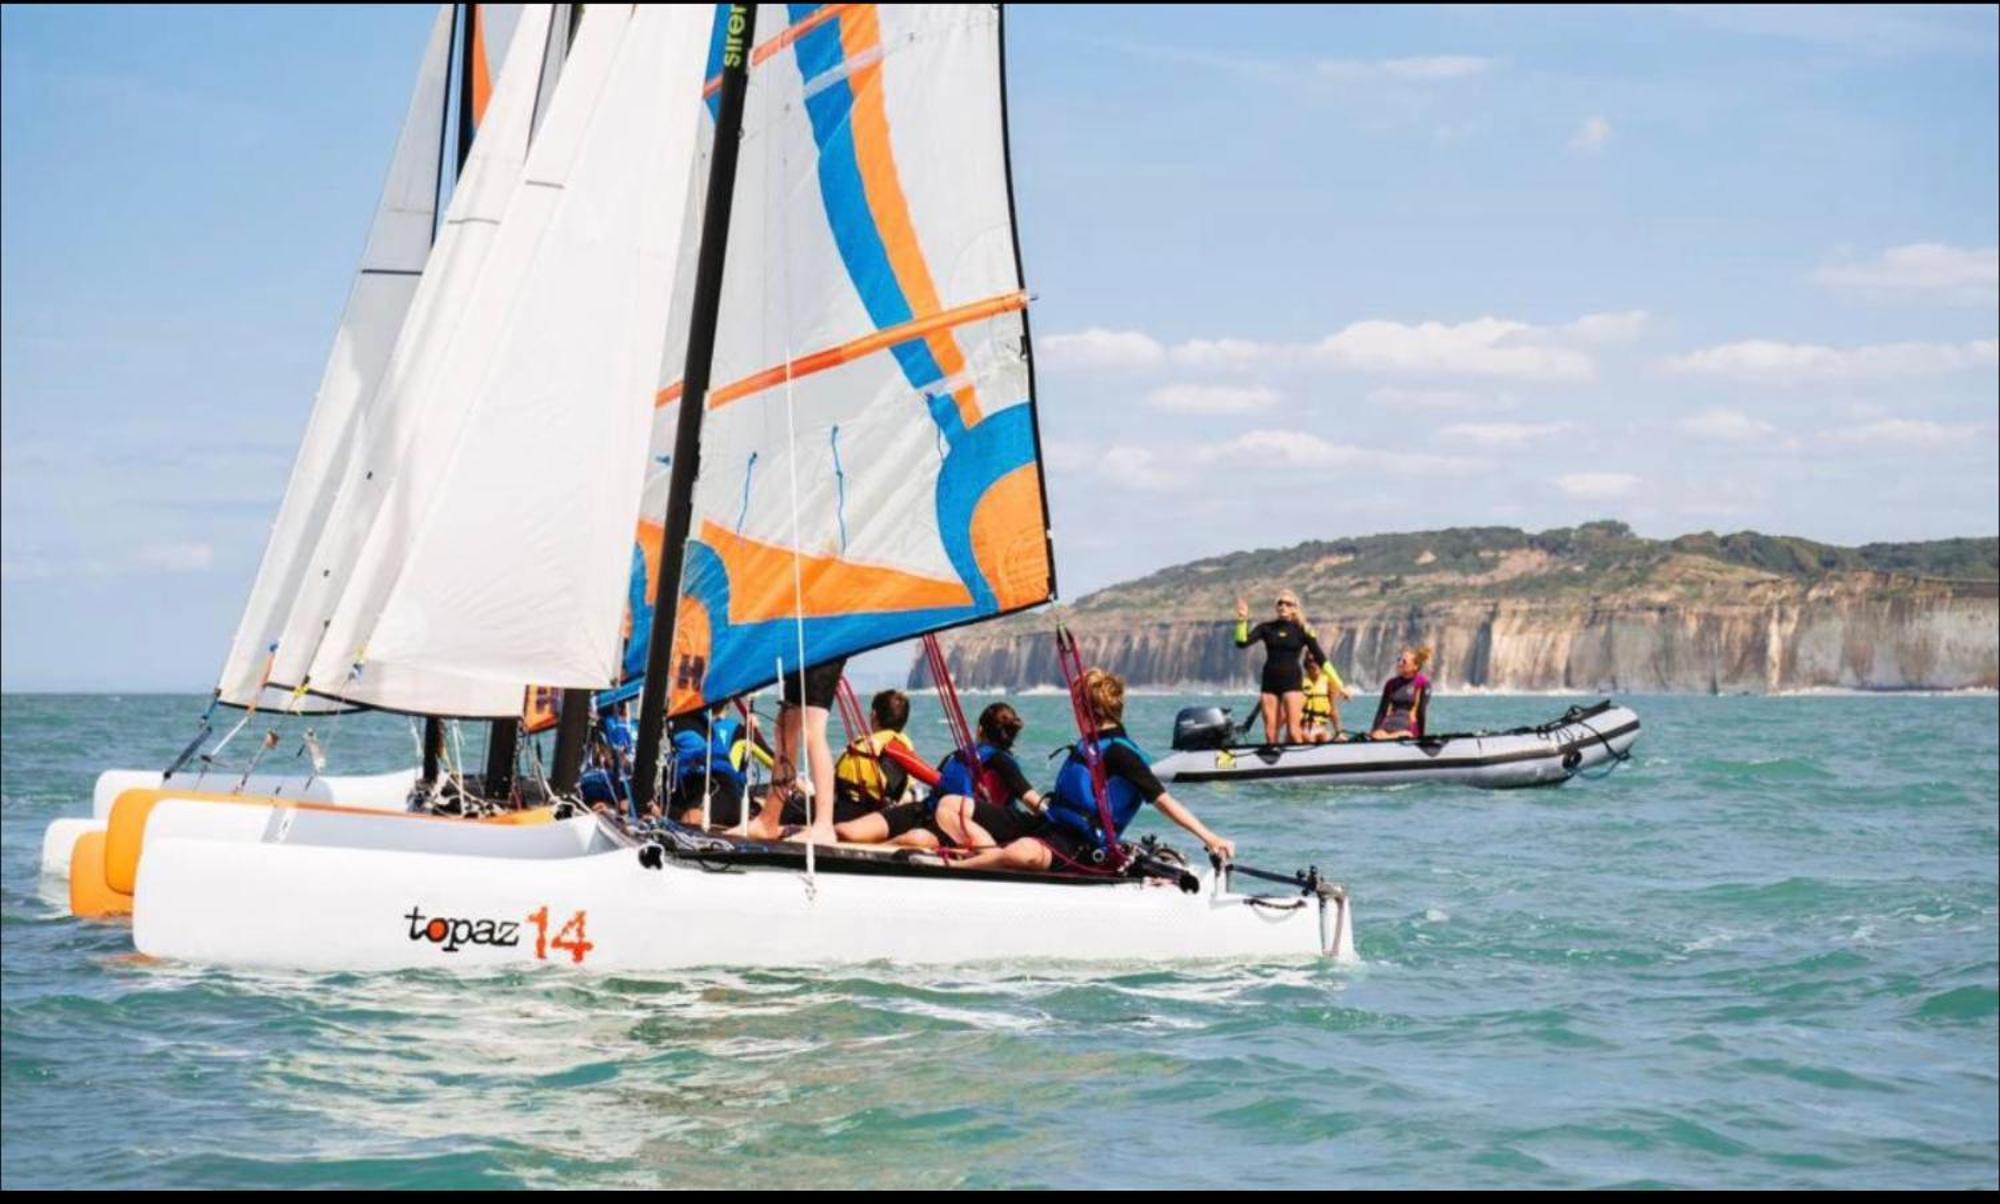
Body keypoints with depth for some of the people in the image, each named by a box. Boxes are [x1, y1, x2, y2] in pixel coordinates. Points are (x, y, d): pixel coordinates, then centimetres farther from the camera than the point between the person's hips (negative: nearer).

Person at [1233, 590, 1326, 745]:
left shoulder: (1302, 630, 2)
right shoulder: (1267, 628, 8)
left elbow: (1320, 658, 1)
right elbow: (1242, 642, -3)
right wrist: (1242, 621, -17)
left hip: (1292, 681, -3)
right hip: (1270, 681, 3)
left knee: (1293, 732, -11)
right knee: (1270, 734, 1)